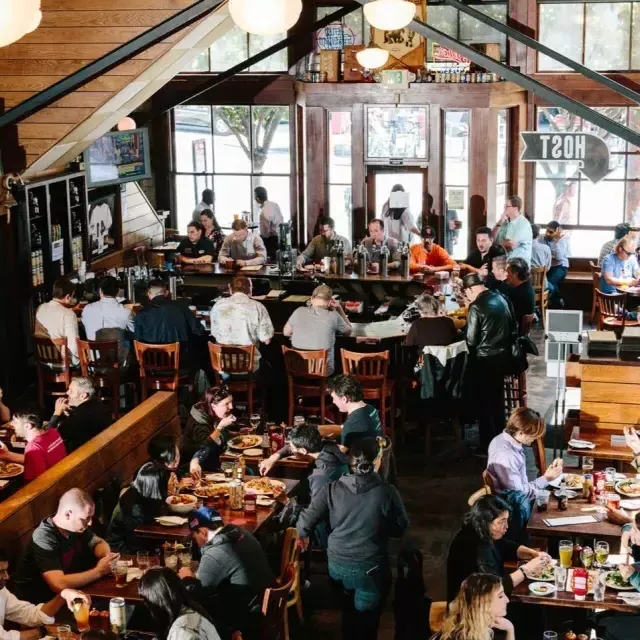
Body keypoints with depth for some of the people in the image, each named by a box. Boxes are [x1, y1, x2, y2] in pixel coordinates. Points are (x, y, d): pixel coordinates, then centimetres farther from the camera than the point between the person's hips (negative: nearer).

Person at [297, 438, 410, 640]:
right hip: (371, 570, -3)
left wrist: (303, 536, 10)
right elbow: (400, 529, -6)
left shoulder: (331, 489, -15)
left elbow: (305, 524, -12)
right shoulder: (387, 492, -20)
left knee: (349, 615, 32)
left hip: (337, 566, 3)